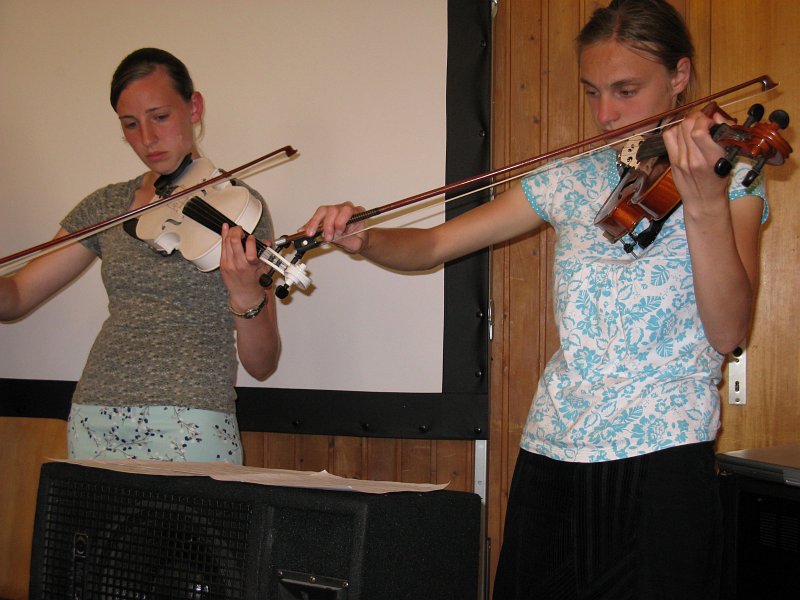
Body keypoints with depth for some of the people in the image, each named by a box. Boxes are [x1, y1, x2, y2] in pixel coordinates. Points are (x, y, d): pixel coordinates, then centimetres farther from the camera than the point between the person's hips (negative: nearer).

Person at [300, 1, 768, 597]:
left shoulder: (732, 176, -2)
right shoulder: (573, 180, 8)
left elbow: (727, 332, -16)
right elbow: (431, 246, 10)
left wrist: (706, 203, -29)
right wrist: (363, 239, -10)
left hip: (660, 458, -4)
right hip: (552, 451, 4)